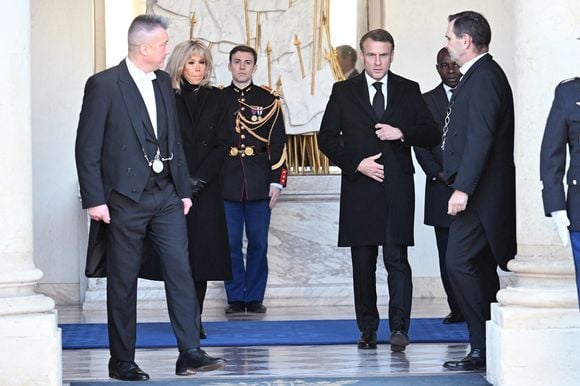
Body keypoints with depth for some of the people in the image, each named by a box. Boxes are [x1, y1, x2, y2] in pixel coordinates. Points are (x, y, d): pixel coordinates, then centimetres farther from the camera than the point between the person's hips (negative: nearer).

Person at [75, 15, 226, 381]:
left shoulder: (163, 82, 10)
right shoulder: (104, 85, -10)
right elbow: (88, 147, -10)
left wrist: (183, 188, 14)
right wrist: (94, 199, -14)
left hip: (165, 194, 6)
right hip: (125, 197, -6)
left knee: (181, 270, -1)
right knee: (124, 281, 3)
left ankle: (190, 353, 1)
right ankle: (122, 361, 12)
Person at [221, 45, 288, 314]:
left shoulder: (268, 100, 7)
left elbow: (278, 143, 5)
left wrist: (277, 181, -2)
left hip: (259, 184, 0)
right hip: (227, 184, 0)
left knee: (258, 243, 3)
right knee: (230, 243, 1)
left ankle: (255, 297, 11)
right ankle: (236, 298, 8)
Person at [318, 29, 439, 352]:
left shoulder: (409, 91, 9)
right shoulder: (344, 92, 7)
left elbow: (432, 135, 7)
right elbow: (327, 138, 5)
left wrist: (402, 133, -11)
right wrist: (357, 164, -7)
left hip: (397, 189, -1)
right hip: (359, 188, 1)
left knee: (397, 259, -9)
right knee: (363, 263, 5)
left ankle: (399, 328, -11)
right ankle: (368, 329, 12)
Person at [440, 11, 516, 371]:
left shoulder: (484, 76, -14)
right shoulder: (480, 74, 17)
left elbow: (481, 137, -22)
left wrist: (463, 187, -24)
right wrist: (460, 184, 16)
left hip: (480, 192, -11)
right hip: (477, 192, 11)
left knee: (460, 264, -11)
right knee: (481, 270, 11)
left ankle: (483, 348, -8)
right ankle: (491, 349, 14)